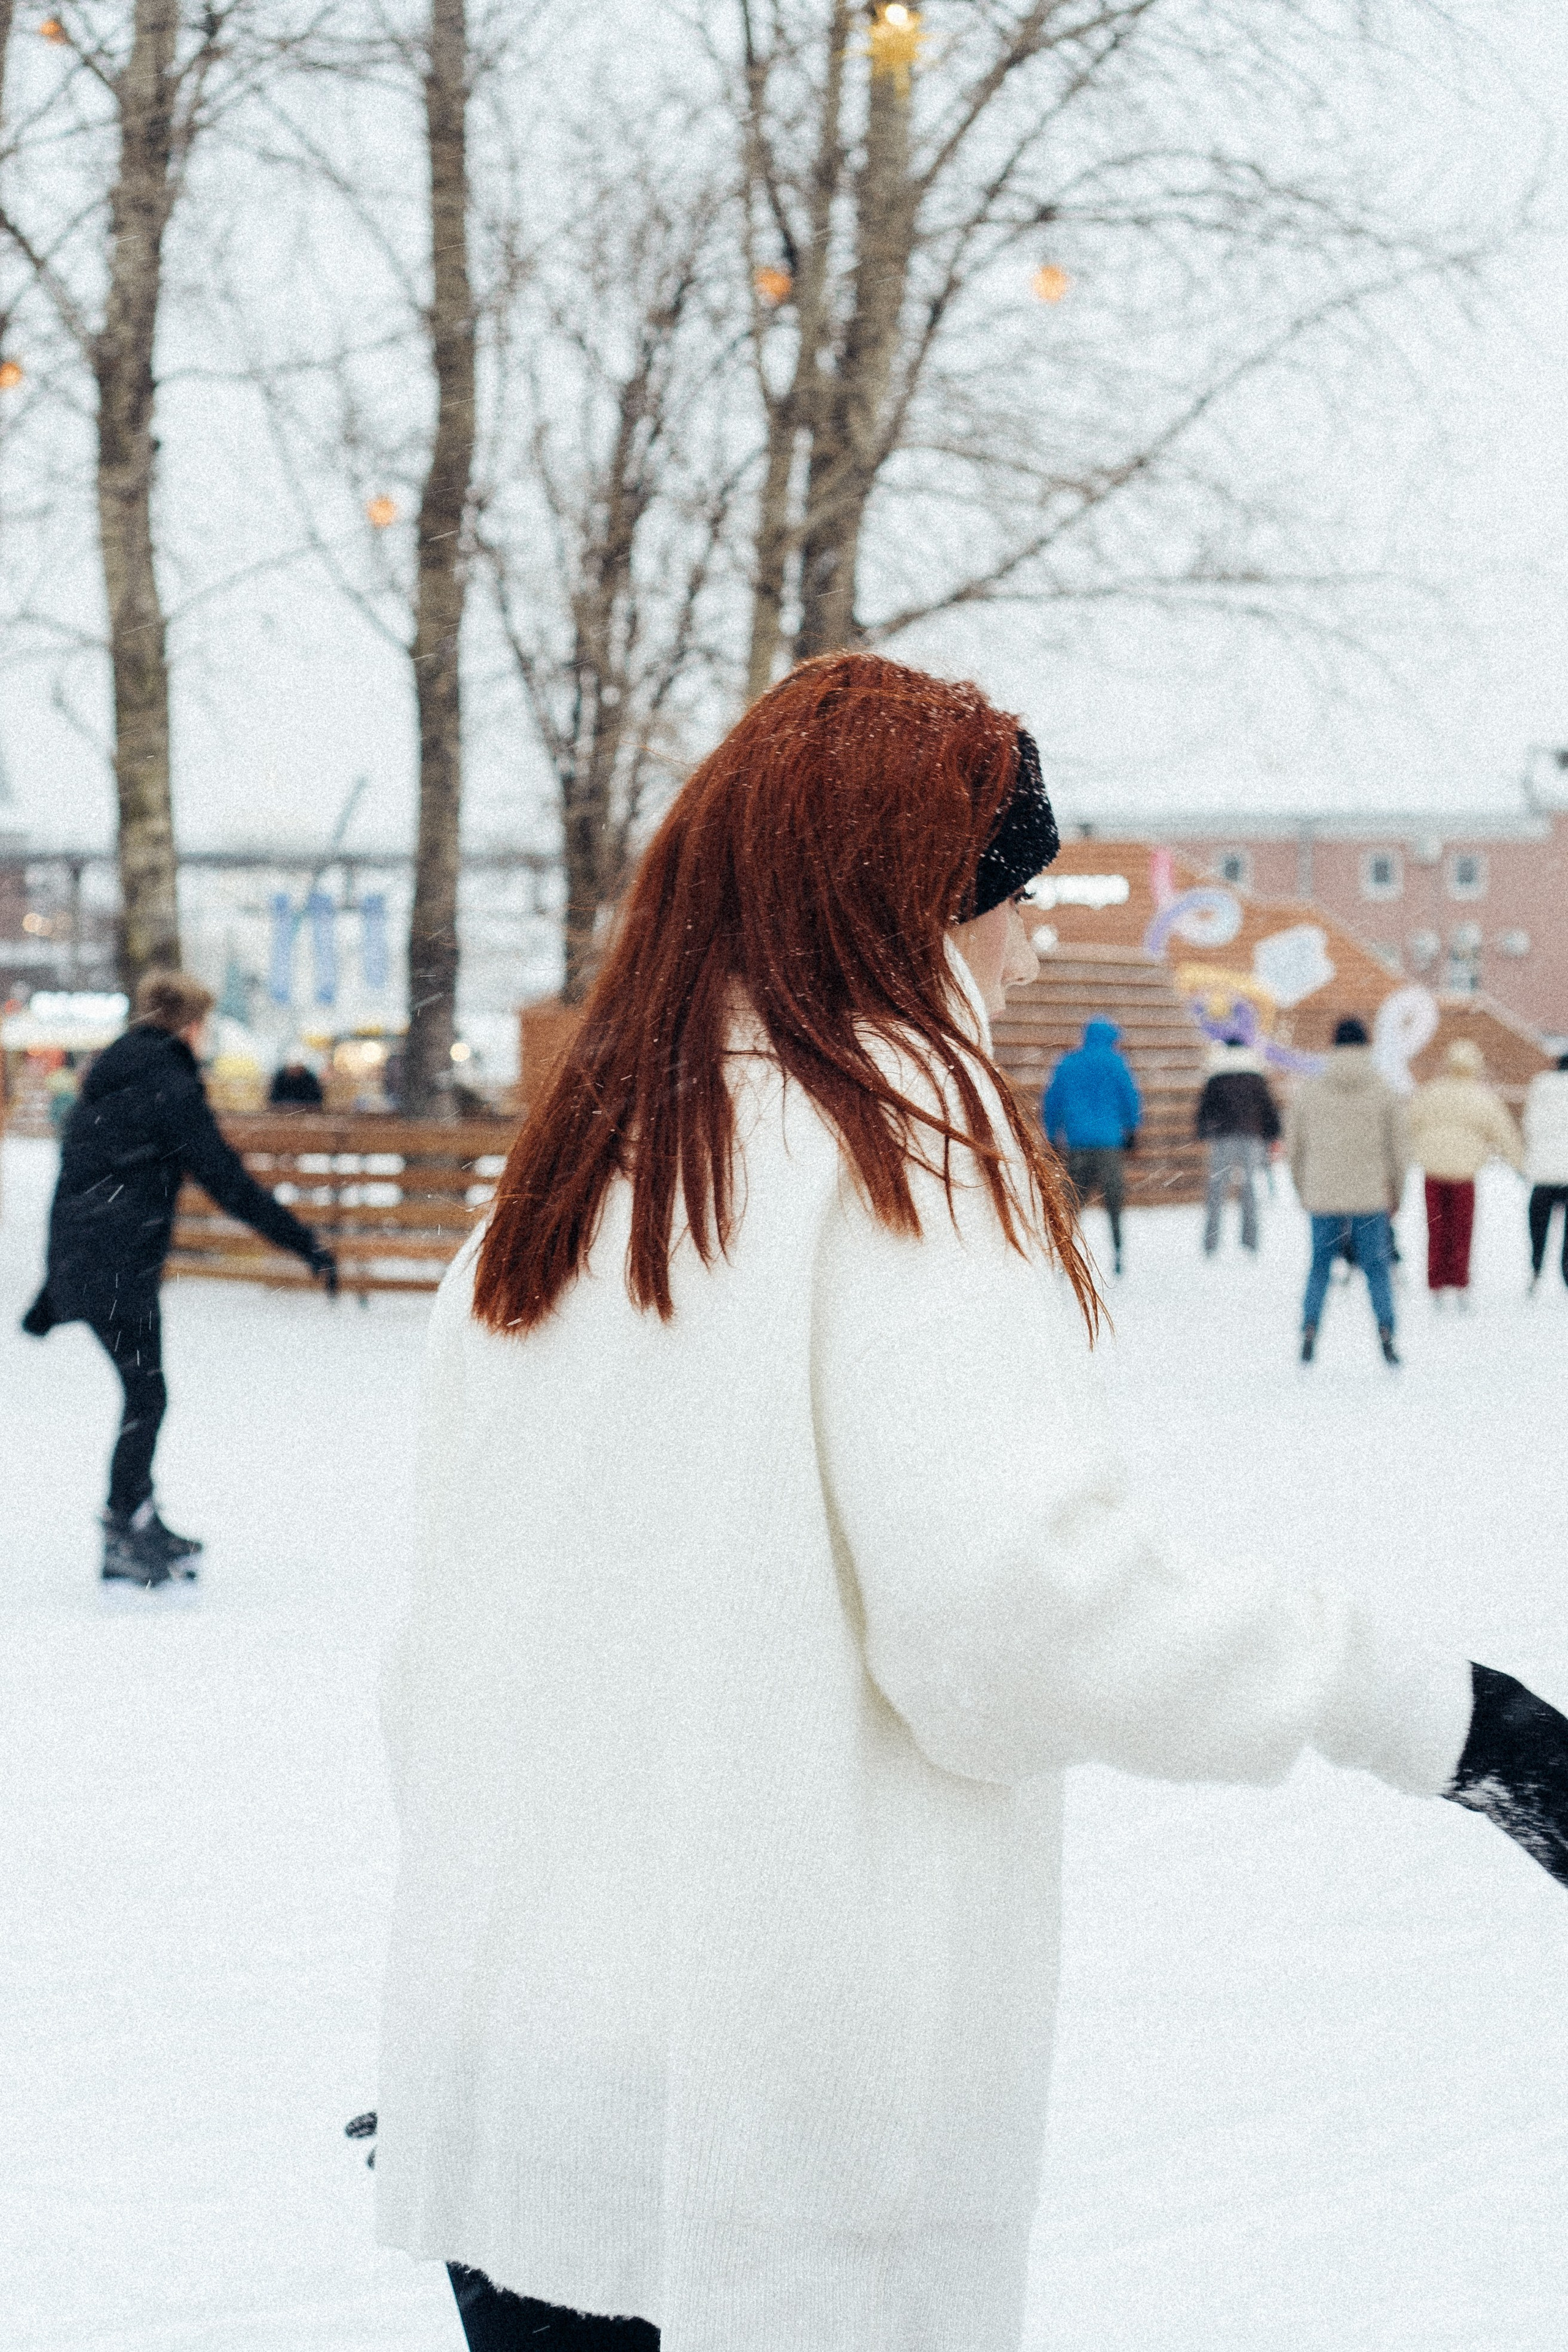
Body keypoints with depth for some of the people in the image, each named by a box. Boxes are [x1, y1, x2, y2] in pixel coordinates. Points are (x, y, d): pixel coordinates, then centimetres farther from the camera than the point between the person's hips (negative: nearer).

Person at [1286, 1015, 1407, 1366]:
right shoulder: (1383, 1093, -1)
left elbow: (1294, 1146, 7)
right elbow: (1398, 1148, 1)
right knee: (1376, 1269, 7)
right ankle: (1386, 1334, -4)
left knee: (1320, 1269, 12)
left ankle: (1309, 1332, 1)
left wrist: (1303, 1191, 20)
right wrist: (1396, 1192, 15)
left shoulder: (1310, 1091, 2)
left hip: (1323, 1197, 1)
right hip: (1371, 1198, -1)